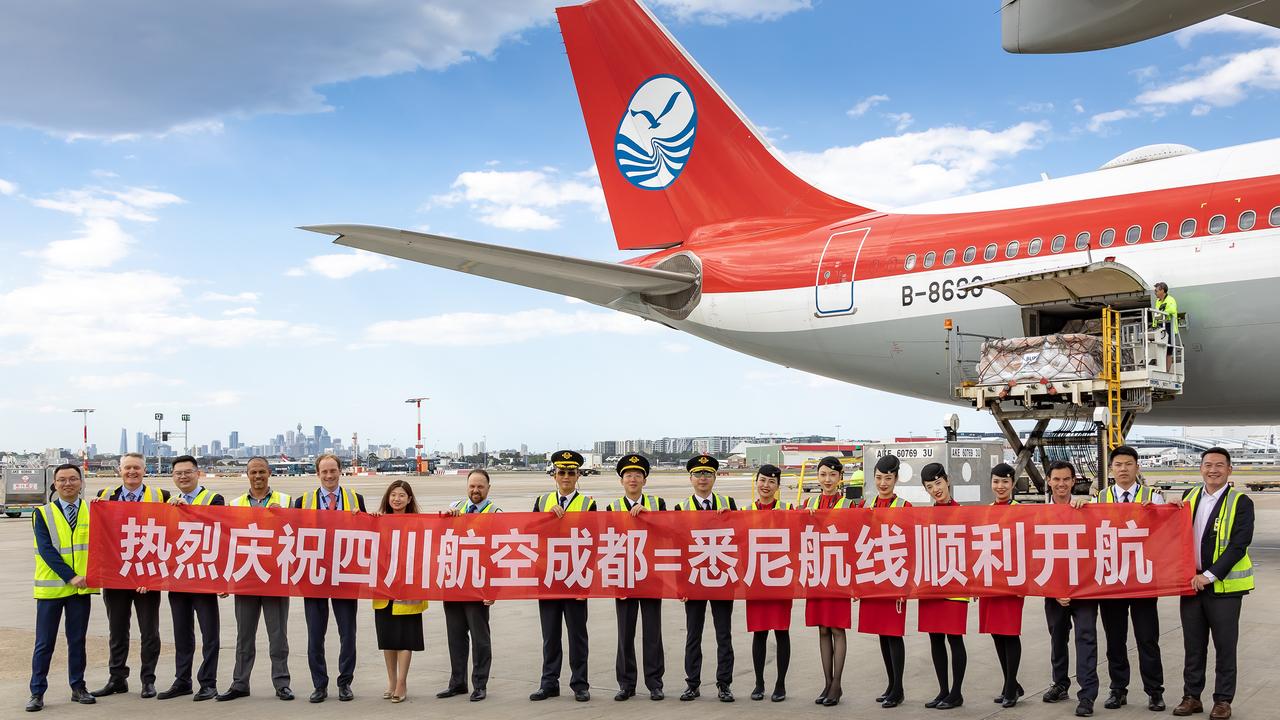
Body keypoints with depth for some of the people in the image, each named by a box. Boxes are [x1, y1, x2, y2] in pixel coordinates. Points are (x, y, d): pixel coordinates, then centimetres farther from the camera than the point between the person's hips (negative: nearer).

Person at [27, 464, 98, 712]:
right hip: (50, 587, -2)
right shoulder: (43, 514, -1)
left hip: (81, 587, 2)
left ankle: (78, 687, 19)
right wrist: (70, 576, -17)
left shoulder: (92, 512, 5)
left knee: (77, 640, 9)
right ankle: (37, 692, 11)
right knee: (44, 643, 3)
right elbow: (46, 550, -10)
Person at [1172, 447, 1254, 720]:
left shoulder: (1241, 503, -7)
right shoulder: (1189, 498, 7)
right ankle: (1191, 696, 20)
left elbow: (1238, 546, -13)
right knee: (1193, 646, 10)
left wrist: (1209, 576, -17)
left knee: (1225, 646, 5)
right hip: (1191, 582, 4)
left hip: (1223, 586, -4)